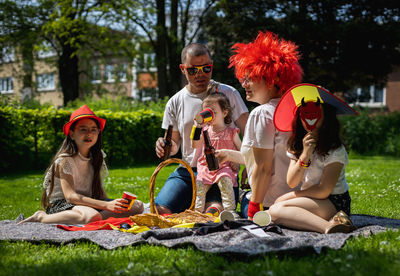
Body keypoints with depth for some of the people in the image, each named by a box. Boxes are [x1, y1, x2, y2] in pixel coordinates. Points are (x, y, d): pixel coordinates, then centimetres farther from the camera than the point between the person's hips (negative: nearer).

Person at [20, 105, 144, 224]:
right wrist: (106, 205, -30)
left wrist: (110, 203, -10)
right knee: (92, 216, -41)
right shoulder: (65, 159, -12)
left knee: (137, 206, -9)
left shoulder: (96, 157, 8)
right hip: (61, 205, -6)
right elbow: (70, 196, -22)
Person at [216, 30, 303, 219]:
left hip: (270, 202, -9)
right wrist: (230, 155, 22)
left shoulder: (261, 114, -15)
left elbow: (263, 168, -18)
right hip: (294, 198, 9)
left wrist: (254, 209, -13)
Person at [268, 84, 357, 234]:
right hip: (310, 200, 8)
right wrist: (304, 155, -19)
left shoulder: (335, 150, -13)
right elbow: (291, 183, -3)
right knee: (275, 211, -17)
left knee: (276, 210, -25)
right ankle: (329, 226, -23)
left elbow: (324, 191, -16)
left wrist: (287, 197, -5)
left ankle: (330, 226, -35)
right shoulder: (297, 146, 7)